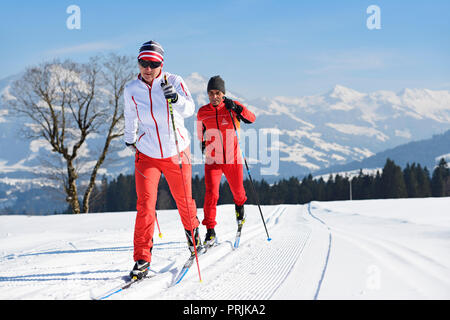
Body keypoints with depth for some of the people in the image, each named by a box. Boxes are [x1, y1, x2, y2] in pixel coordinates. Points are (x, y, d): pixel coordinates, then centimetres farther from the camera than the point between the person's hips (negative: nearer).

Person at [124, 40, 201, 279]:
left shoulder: (174, 82, -11)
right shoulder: (131, 90, -4)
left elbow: (189, 109, -24)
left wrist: (176, 98, -44)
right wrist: (129, 140, 28)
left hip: (176, 153, -1)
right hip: (146, 154, 1)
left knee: (184, 200, 13)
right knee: (145, 205, -10)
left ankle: (192, 232, 45)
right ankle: (142, 259, -4)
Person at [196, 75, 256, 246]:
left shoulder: (232, 107, -4)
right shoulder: (202, 112, 3)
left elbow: (251, 119, -17)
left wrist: (237, 108, -30)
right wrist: (203, 144, 25)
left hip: (233, 160, 0)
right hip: (212, 161, 0)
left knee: (238, 192, 16)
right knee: (211, 194, -15)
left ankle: (239, 206, 52)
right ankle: (210, 231, -9)